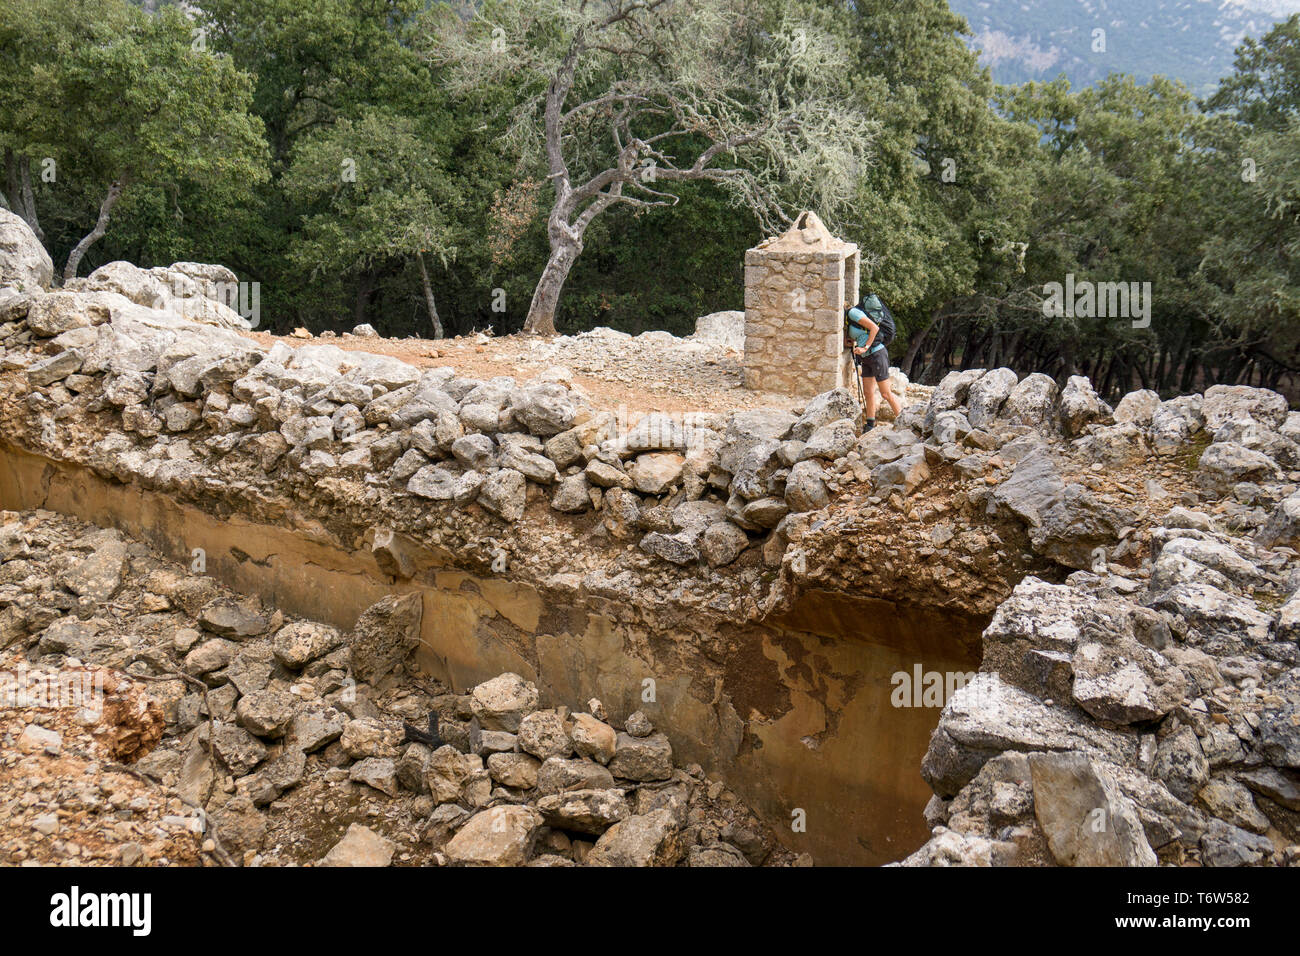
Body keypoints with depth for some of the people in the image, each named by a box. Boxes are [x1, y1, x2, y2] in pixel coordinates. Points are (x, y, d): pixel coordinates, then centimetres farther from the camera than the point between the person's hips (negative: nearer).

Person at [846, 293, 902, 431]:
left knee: (886, 393, -2)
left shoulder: (853, 313, -14)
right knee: (868, 392, 9)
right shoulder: (849, 316, 13)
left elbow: (874, 327, -20)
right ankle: (870, 424, 17)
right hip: (866, 357, 9)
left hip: (877, 354, -9)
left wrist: (865, 347, -21)